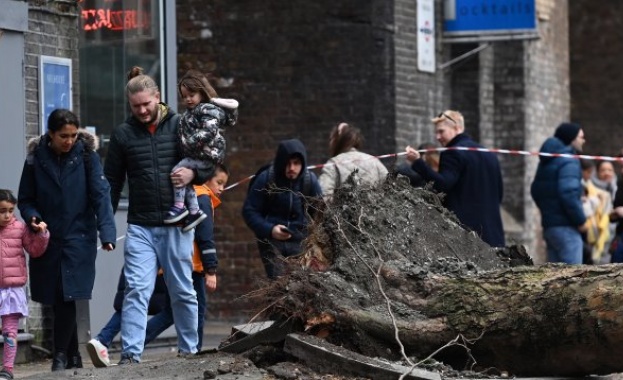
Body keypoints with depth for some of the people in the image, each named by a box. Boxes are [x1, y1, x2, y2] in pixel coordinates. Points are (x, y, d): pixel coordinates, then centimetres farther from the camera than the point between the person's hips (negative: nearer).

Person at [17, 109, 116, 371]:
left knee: (67, 298, -10)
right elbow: (25, 199, 7)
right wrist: (33, 217, -15)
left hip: (79, 239, -2)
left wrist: (107, 232, -22)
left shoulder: (86, 155, -4)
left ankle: (61, 355, 0)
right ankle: (73, 355, 19)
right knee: (57, 301, 6)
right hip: (47, 241, 2)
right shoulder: (36, 159, 0)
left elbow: (100, 194, -10)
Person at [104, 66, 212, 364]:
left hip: (177, 224, 0)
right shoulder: (123, 134, 5)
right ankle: (131, 353, -12)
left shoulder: (180, 125, 3)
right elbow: (112, 182, 10)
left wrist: (193, 173, -15)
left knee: (182, 291, 9)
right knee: (136, 289, -9)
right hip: (140, 227, 0)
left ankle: (189, 350, 22)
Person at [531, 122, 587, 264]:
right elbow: (569, 194, -23)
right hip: (566, 226, -10)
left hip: (549, 225, 10)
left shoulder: (547, 161, 17)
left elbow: (536, 190, 23)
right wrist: (580, 220, -14)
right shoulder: (568, 161, -13)